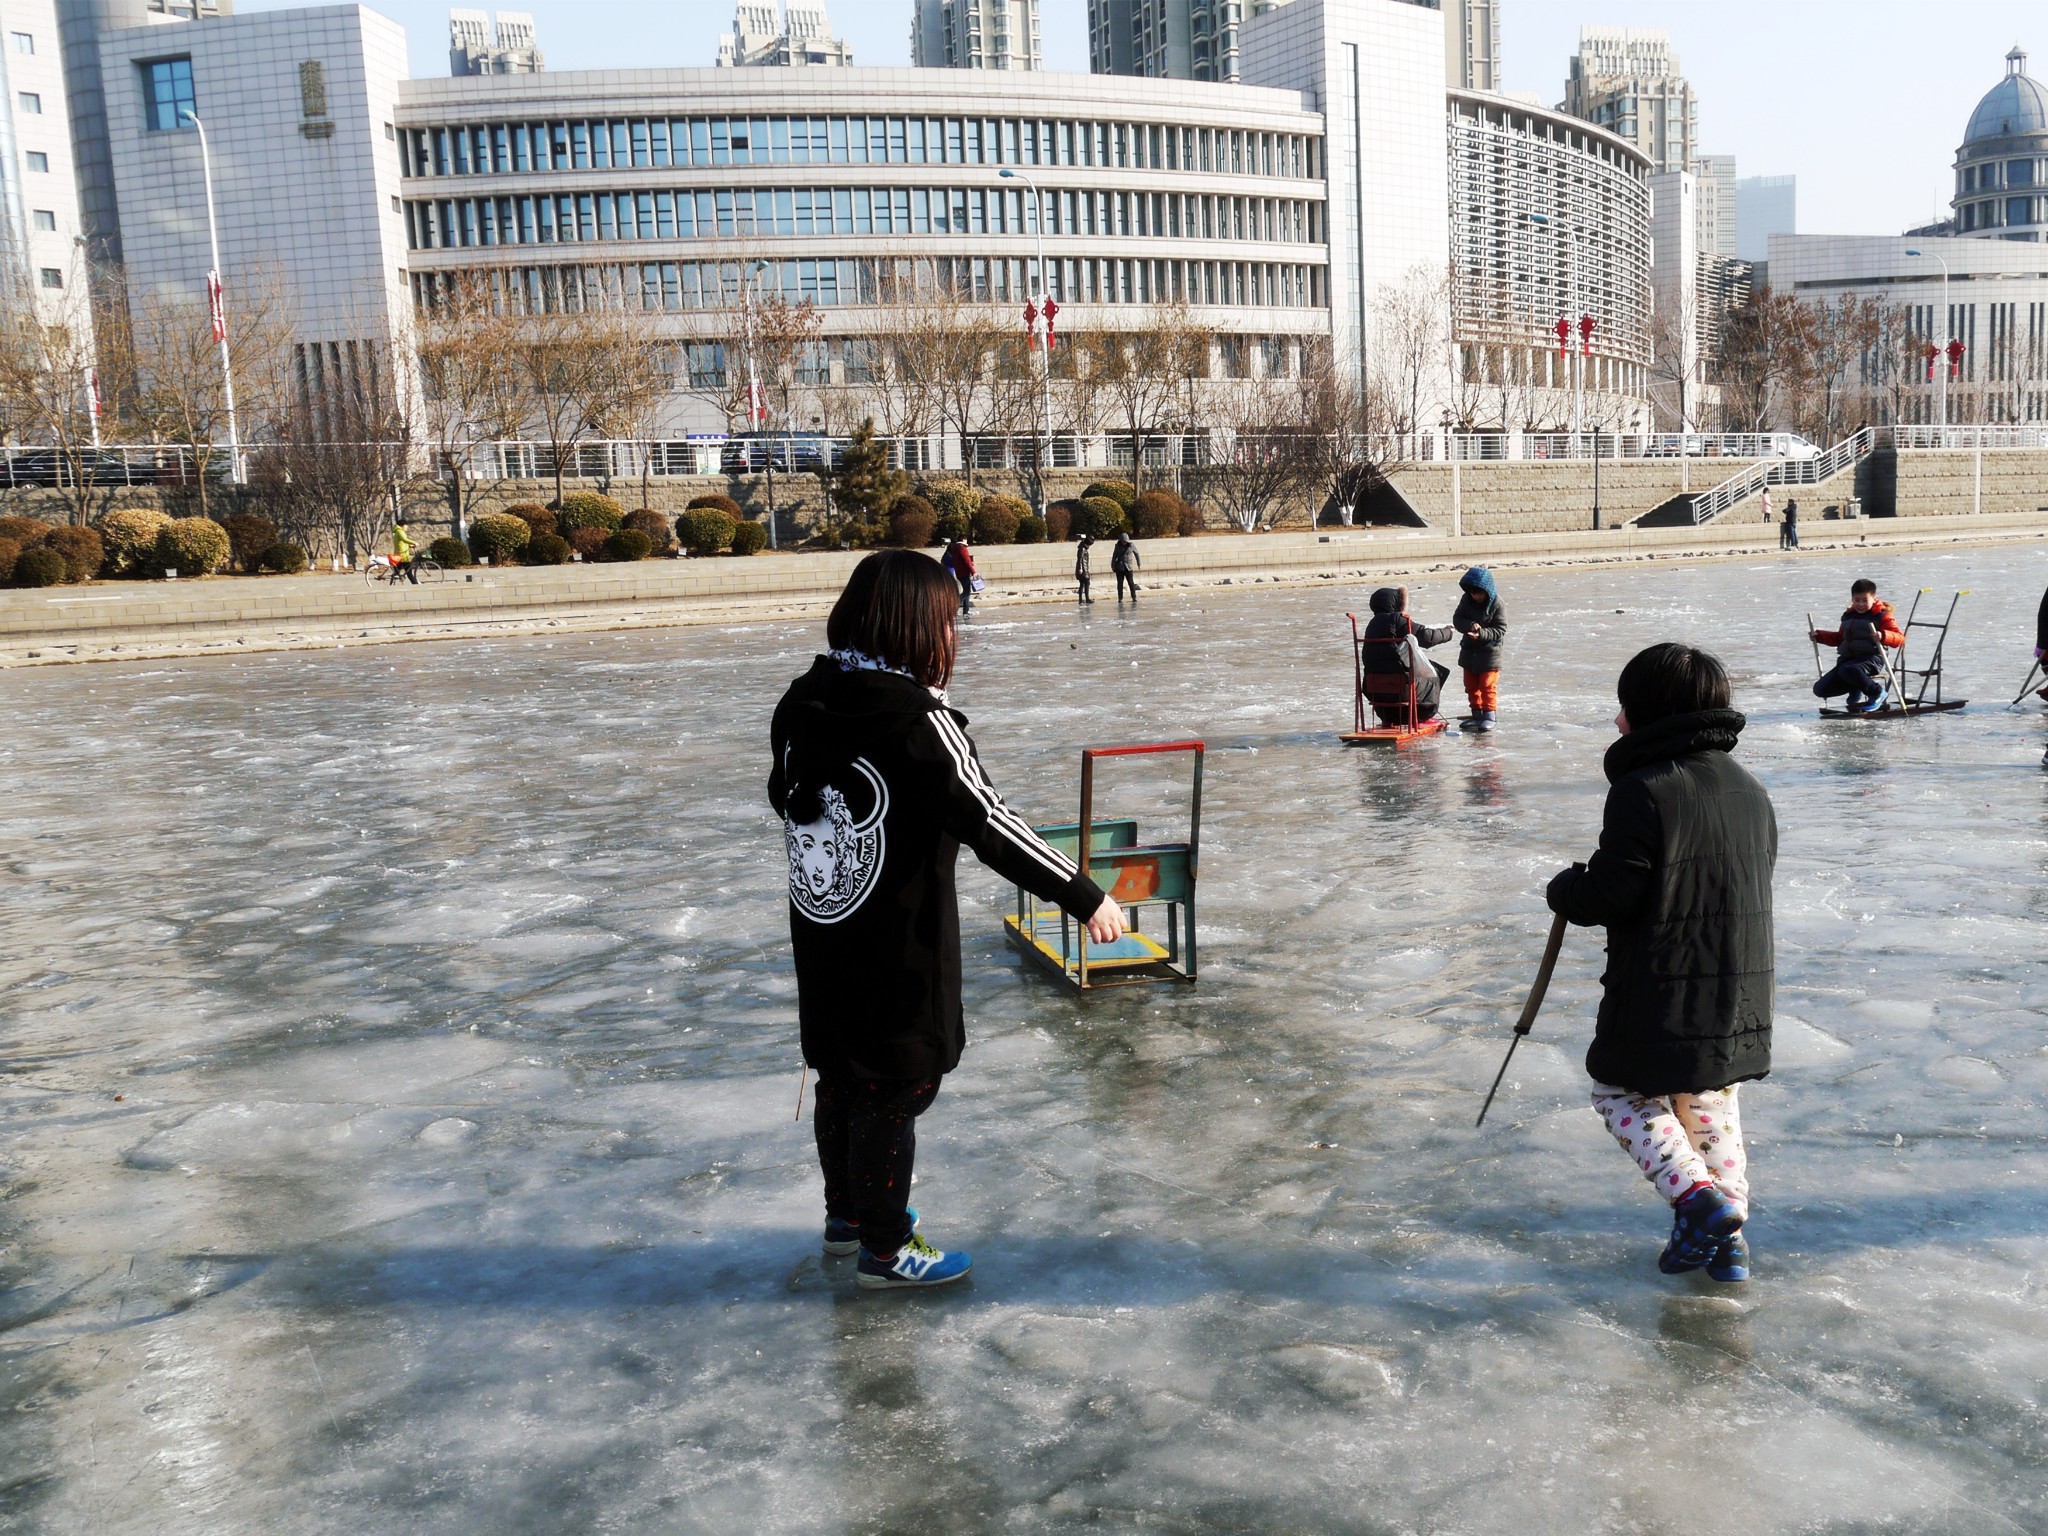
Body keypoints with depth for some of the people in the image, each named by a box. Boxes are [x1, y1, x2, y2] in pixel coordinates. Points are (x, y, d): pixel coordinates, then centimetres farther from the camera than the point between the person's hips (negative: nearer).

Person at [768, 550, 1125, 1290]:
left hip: (822, 947, 7)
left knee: (842, 1079, 22)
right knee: (896, 1090, 8)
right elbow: (990, 824, -23)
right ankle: (884, 1248, 23)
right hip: (899, 953, -7)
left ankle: (847, 1213, 43)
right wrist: (1085, 897, -16)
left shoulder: (802, 706, -1)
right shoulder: (919, 721, -23)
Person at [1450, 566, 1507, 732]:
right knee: (1471, 685, 12)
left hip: (1489, 651, -5)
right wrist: (1470, 626, -24)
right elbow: (1457, 619, -3)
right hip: (1470, 650, 5)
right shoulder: (1466, 600, -3)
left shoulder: (1496, 604, -16)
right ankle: (1477, 715, 23)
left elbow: (1500, 630, -16)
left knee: (1488, 685, -4)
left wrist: (1481, 634, -31)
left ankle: (1489, 715, 5)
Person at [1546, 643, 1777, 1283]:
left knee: (1622, 1093, 13)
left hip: (1660, 993, -7)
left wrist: (1564, 888, 3)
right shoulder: (1751, 790, 7)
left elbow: (1608, 896, -19)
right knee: (1712, 1103, 23)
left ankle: (1698, 1196, -4)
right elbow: (1754, 885, 15)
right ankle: (1727, 1236, 23)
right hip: (1741, 991, 7)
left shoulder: (1641, 792, -19)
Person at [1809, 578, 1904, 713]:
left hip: (1871, 658, -7)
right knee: (1820, 689, -6)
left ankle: (1877, 693, -14)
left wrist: (1883, 636, -31)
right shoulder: (1848, 615, 19)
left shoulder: (1882, 615, 0)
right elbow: (1840, 638, 35)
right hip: (1848, 659, 7)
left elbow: (1899, 638, -9)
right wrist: (1819, 635, 21)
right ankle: (1855, 691, 18)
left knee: (1847, 670, -41)